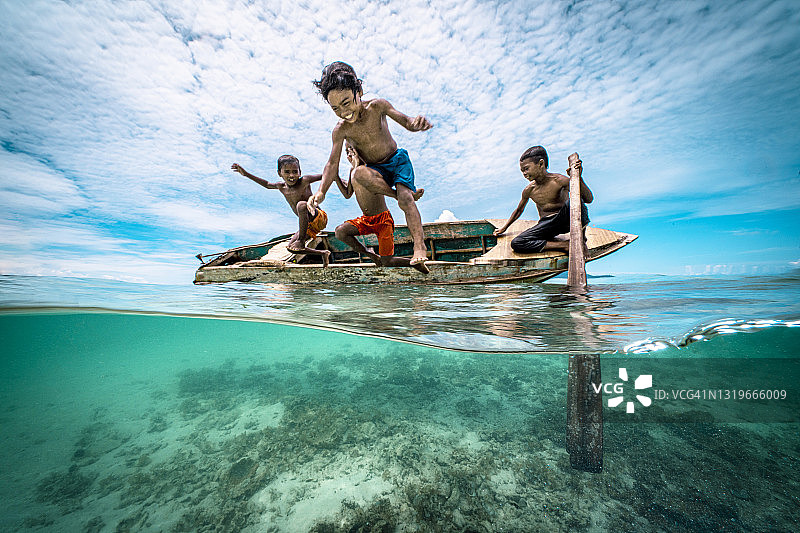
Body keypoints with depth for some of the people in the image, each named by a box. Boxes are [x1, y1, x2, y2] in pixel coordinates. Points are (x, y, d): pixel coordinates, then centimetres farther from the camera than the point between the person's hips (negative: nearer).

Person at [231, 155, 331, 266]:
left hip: (319, 218, -8)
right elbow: (267, 184, 25)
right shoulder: (281, 187, 6)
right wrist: (246, 174, 25)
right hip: (309, 225, 8)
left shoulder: (304, 181, -13)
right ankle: (323, 253, 18)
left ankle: (301, 241, -24)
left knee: (301, 204, -36)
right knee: (290, 248, 8)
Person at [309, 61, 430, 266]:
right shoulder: (341, 130, -13)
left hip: (397, 159, 0)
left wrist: (417, 122, -38)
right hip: (375, 170, 1)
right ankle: (397, 193, -18)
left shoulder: (377, 106, -14)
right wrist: (321, 191, -31)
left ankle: (420, 246, -24)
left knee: (405, 199, -27)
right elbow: (332, 164, -15)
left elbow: (406, 122, -12)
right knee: (359, 174, -35)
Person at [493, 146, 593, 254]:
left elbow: (588, 199, -13)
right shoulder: (528, 190, 3)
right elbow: (519, 210, 22)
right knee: (516, 244, -23)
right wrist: (504, 227, 26)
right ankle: (563, 245, -23)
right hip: (546, 225, 4)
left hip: (564, 220, -3)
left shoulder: (559, 180, -9)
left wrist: (577, 177, -26)